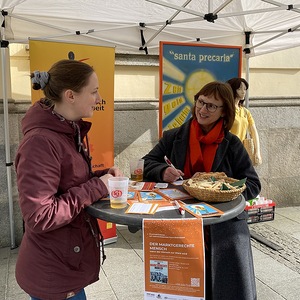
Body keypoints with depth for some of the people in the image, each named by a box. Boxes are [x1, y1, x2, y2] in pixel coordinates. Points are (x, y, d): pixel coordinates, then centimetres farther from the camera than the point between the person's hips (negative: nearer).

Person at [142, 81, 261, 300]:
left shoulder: (232, 144, 0)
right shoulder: (174, 137, 3)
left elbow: (253, 185, -1)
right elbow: (148, 162, 7)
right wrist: (163, 171, -15)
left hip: (225, 220, 0)